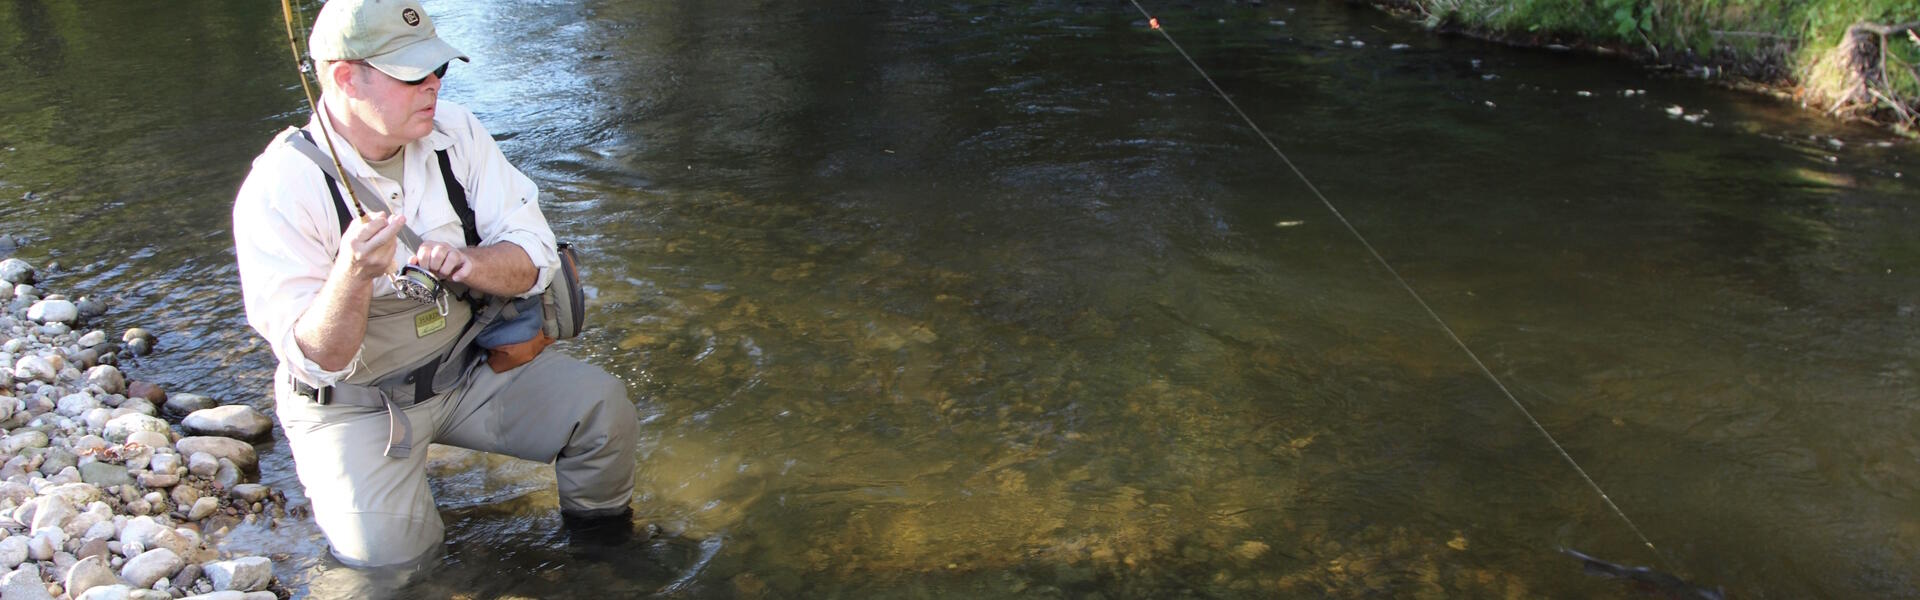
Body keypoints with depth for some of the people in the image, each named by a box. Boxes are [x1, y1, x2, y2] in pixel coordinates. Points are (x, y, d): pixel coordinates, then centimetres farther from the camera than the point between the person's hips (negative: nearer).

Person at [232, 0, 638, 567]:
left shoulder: (454, 131, -7)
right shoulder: (278, 188, -21)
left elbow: (533, 259, -6)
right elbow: (317, 360, -22)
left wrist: (469, 263, -29)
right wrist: (354, 273, -42)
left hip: (468, 365, 4)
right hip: (352, 400, -4)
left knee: (603, 408, -13)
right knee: (386, 548, -21)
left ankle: (601, 537, 16)